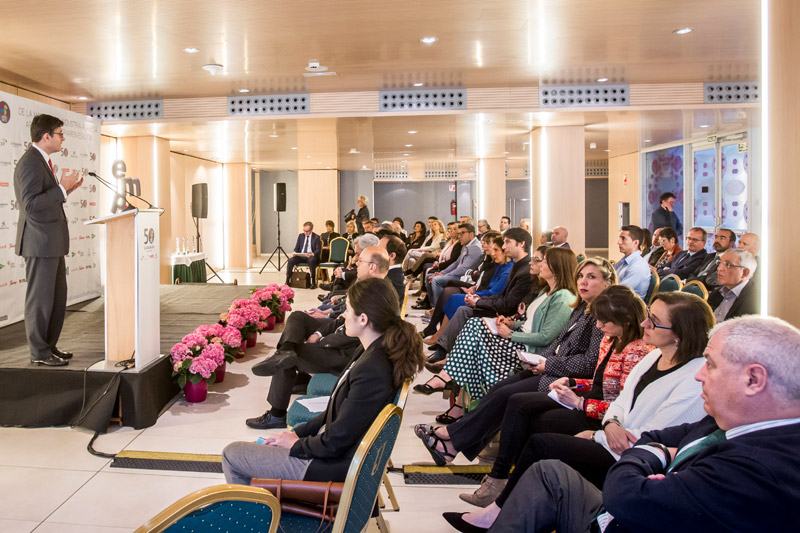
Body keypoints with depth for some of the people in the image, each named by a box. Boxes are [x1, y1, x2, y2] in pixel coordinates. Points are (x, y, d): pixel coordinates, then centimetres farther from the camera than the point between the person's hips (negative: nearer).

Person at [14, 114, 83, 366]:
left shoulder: (42, 161, 17)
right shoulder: (30, 163, -15)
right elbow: (30, 205, -22)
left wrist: (66, 190, 10)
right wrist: (61, 188, -20)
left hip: (52, 241, 10)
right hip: (40, 241, -10)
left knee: (58, 296, 15)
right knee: (40, 298, -1)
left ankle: (49, 346, 25)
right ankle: (39, 352, 9)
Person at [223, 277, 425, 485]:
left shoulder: (371, 370, -30)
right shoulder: (372, 351, 0)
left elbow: (336, 442, -24)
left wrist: (297, 443, -7)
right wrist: (298, 433, 7)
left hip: (335, 466, -9)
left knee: (232, 454, 2)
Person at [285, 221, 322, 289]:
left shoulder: (317, 237, 3)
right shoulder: (300, 236, 16)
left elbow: (318, 250, -5)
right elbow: (297, 248, 17)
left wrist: (311, 254, -26)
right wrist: (294, 253, -6)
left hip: (311, 256, -4)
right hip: (300, 256, 4)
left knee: (311, 260, -39)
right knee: (290, 260, -23)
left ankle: (313, 282, -31)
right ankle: (287, 280, -15)